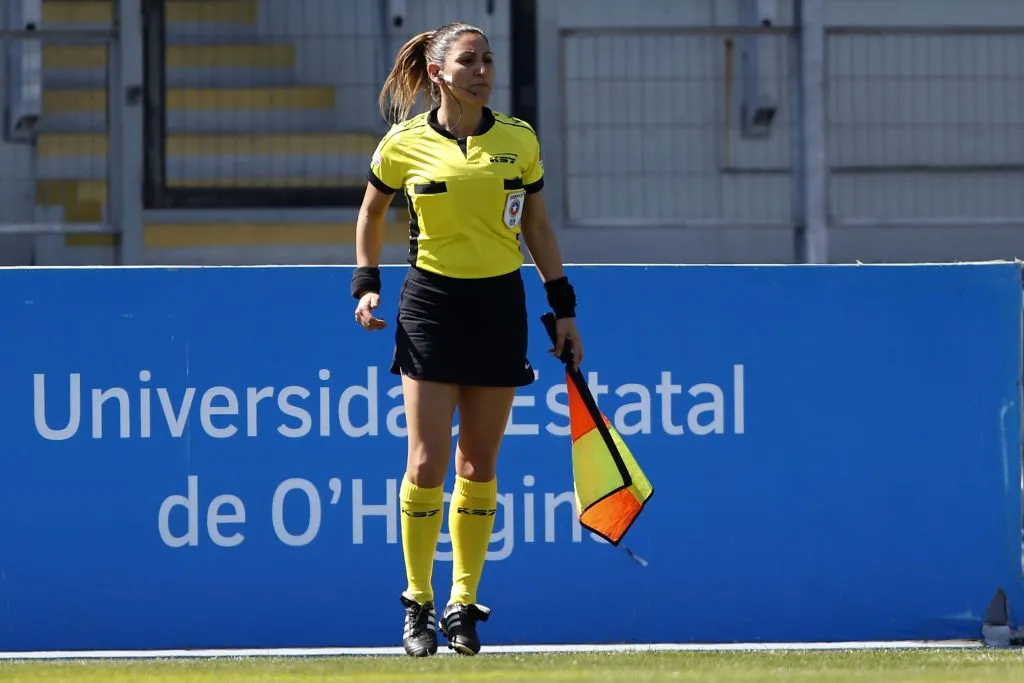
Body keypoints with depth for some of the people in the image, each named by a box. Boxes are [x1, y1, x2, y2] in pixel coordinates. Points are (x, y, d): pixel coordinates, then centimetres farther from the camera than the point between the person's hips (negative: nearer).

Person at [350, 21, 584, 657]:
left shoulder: (519, 139, 1)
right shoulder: (404, 145, -3)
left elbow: (538, 226, 11)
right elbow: (372, 210, 14)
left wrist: (564, 308, 9)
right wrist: (367, 284, 5)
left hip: (500, 305, 2)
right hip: (430, 302, -2)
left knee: (479, 465, 4)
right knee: (427, 461, -7)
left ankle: (464, 604, 13)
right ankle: (418, 603, 6)